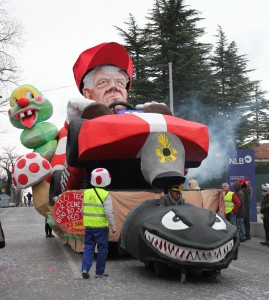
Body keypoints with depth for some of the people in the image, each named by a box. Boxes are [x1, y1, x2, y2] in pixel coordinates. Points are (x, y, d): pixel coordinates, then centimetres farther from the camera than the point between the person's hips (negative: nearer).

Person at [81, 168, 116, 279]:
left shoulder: (86, 193, 5)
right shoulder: (105, 195, -11)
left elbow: (83, 210, 12)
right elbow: (109, 212, -14)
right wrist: (112, 226, -7)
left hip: (88, 226, 4)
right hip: (101, 227, -4)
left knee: (88, 247, 13)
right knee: (102, 249, 8)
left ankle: (85, 268, -1)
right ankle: (99, 272, 15)